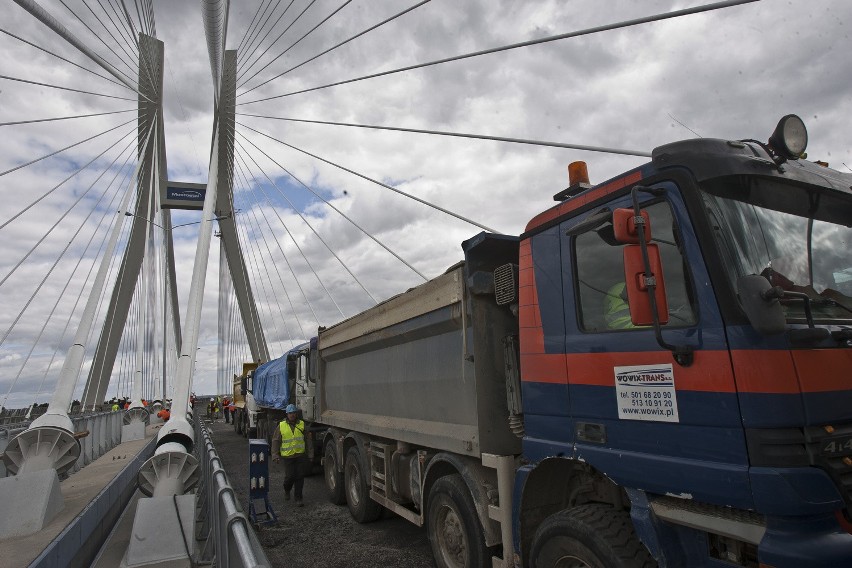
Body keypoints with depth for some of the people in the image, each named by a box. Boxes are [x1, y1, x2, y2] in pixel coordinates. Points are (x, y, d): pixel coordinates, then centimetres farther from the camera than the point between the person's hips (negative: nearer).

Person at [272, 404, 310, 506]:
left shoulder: (302, 424, 5)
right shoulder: (281, 426, 3)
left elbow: (309, 438, 7)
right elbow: (276, 441, 6)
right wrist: (275, 455, -2)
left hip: (301, 455, 1)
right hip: (287, 456, -1)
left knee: (300, 477, 1)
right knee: (289, 476, -2)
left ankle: (298, 498, 13)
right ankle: (287, 491, 30)